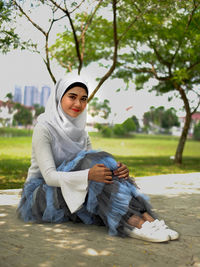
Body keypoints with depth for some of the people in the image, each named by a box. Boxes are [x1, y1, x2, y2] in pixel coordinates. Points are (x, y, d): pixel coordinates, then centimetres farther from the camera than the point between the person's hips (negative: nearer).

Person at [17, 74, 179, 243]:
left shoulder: (81, 133, 7)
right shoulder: (44, 128, -14)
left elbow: (96, 169, 0)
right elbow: (49, 176, -24)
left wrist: (119, 171, -22)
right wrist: (88, 175, -39)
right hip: (39, 196, -6)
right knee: (90, 162, -30)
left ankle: (144, 216, -38)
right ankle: (132, 221, -42)